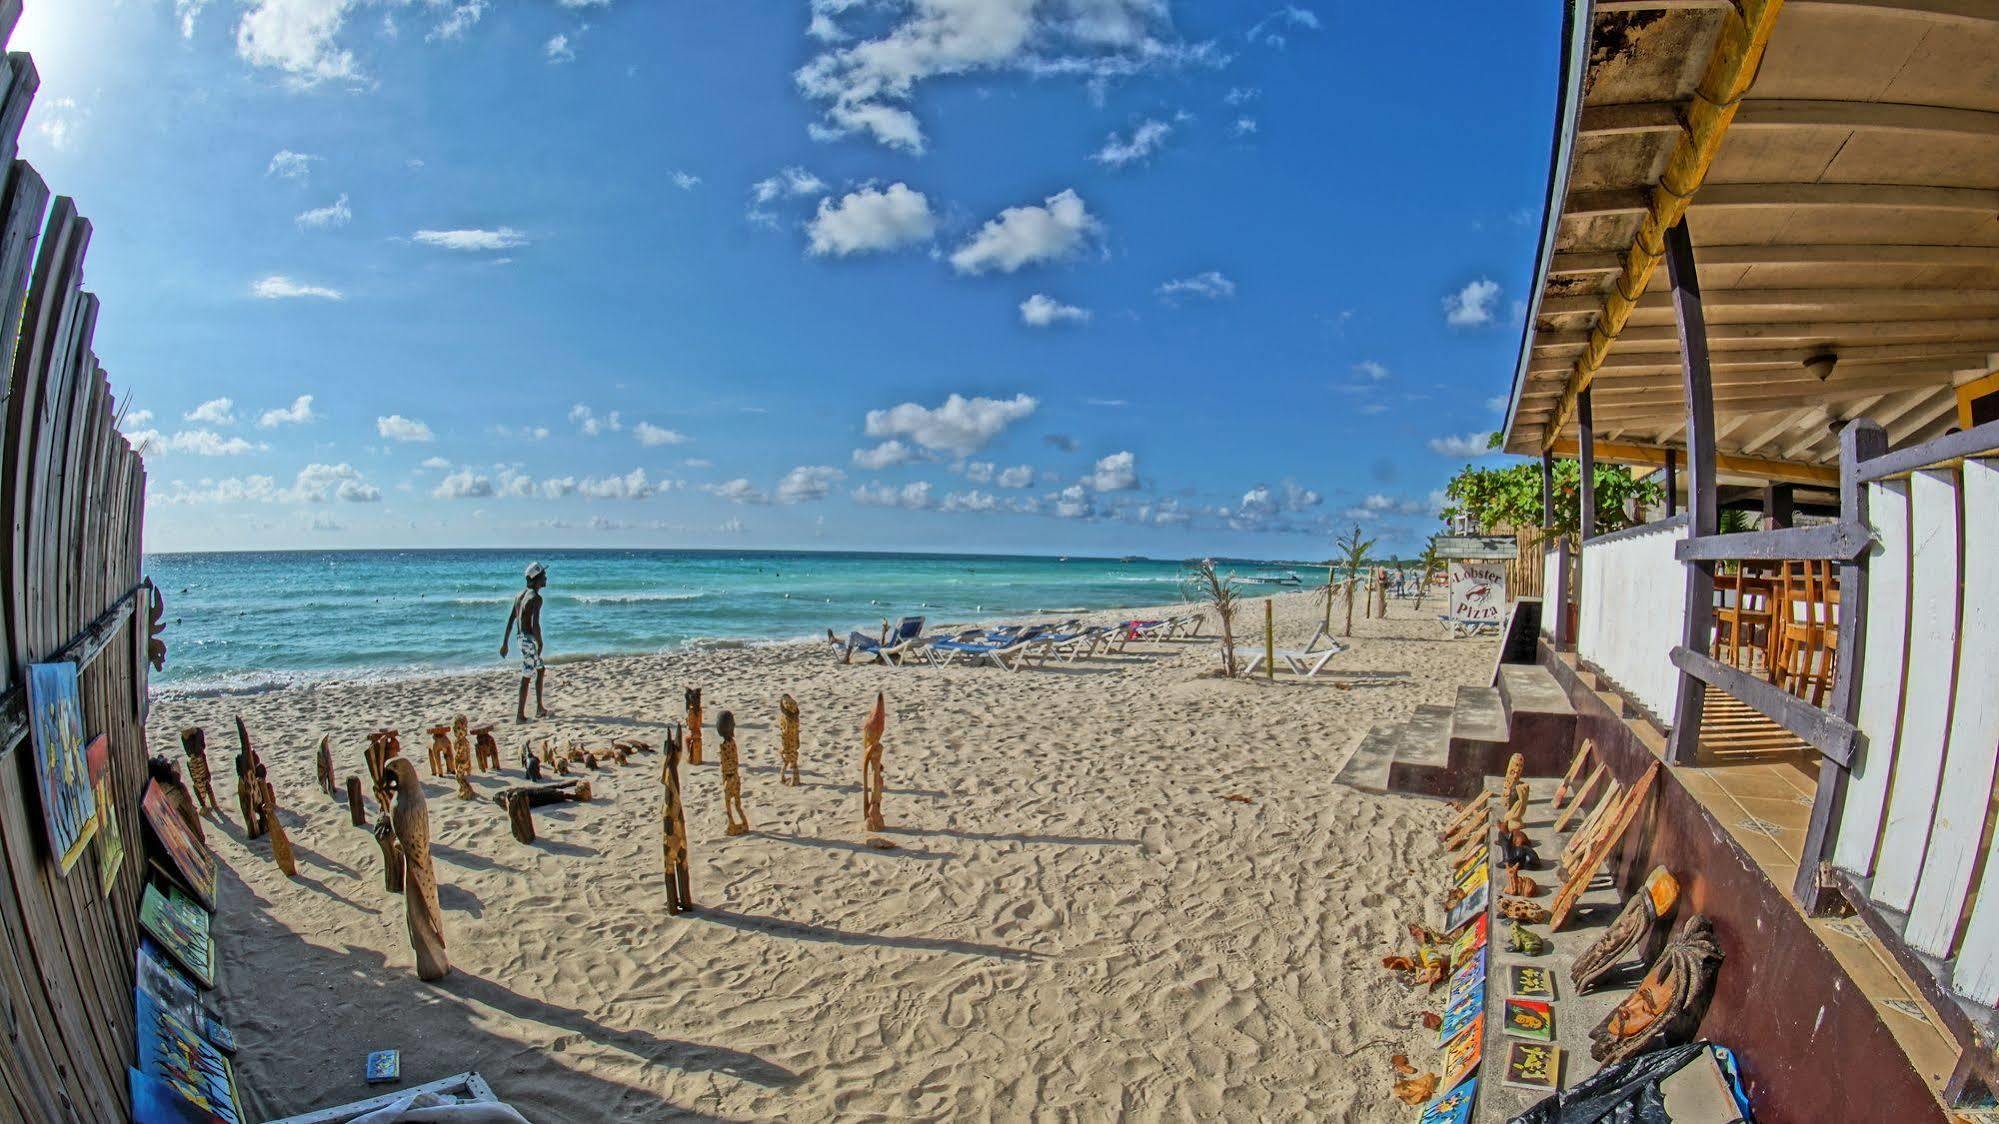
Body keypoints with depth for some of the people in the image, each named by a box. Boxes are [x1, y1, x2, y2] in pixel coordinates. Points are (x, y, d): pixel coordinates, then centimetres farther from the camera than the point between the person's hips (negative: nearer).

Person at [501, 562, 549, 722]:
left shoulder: (520, 595, 11)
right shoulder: (536, 598, -16)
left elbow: (510, 621, 13)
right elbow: (535, 624, -24)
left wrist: (505, 643, 16)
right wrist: (540, 643, -14)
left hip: (522, 637, 9)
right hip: (530, 639, -9)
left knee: (541, 670, 19)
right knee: (526, 677, -3)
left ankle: (539, 709, 24)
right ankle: (520, 715, 1)